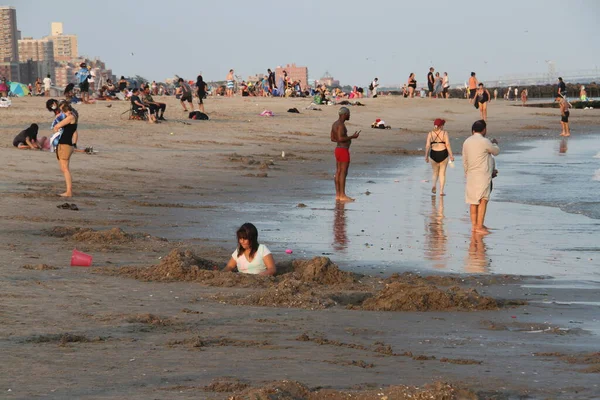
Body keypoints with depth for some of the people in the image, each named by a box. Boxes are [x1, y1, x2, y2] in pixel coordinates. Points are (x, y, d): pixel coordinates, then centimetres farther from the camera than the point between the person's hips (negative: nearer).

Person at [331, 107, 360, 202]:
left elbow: (332, 138, 17)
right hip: (343, 150, -10)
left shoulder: (335, 124, 12)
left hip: (338, 149, 10)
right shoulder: (341, 124, -18)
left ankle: (338, 195, 10)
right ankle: (342, 196, -8)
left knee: (338, 173, 9)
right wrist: (352, 137, -16)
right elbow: (340, 138, -25)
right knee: (343, 173, -8)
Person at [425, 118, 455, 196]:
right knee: (442, 173, 9)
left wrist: (426, 156, 2)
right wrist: (451, 155, -6)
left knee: (435, 172, 18)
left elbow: (427, 145, -5)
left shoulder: (430, 134, 1)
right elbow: (448, 145, -10)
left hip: (433, 154, 2)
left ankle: (434, 184, -9)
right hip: (443, 154, -2)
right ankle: (441, 191, 4)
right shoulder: (444, 133, -4)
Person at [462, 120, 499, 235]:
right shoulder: (484, 142, -13)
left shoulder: (467, 142, 7)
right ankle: (479, 226, -11)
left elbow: (464, 161, 14)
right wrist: (495, 143, 25)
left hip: (471, 175, 7)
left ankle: (474, 225, 16)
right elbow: (496, 152, 4)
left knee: (473, 201, 12)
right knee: (483, 200, -7)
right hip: (483, 174, -7)